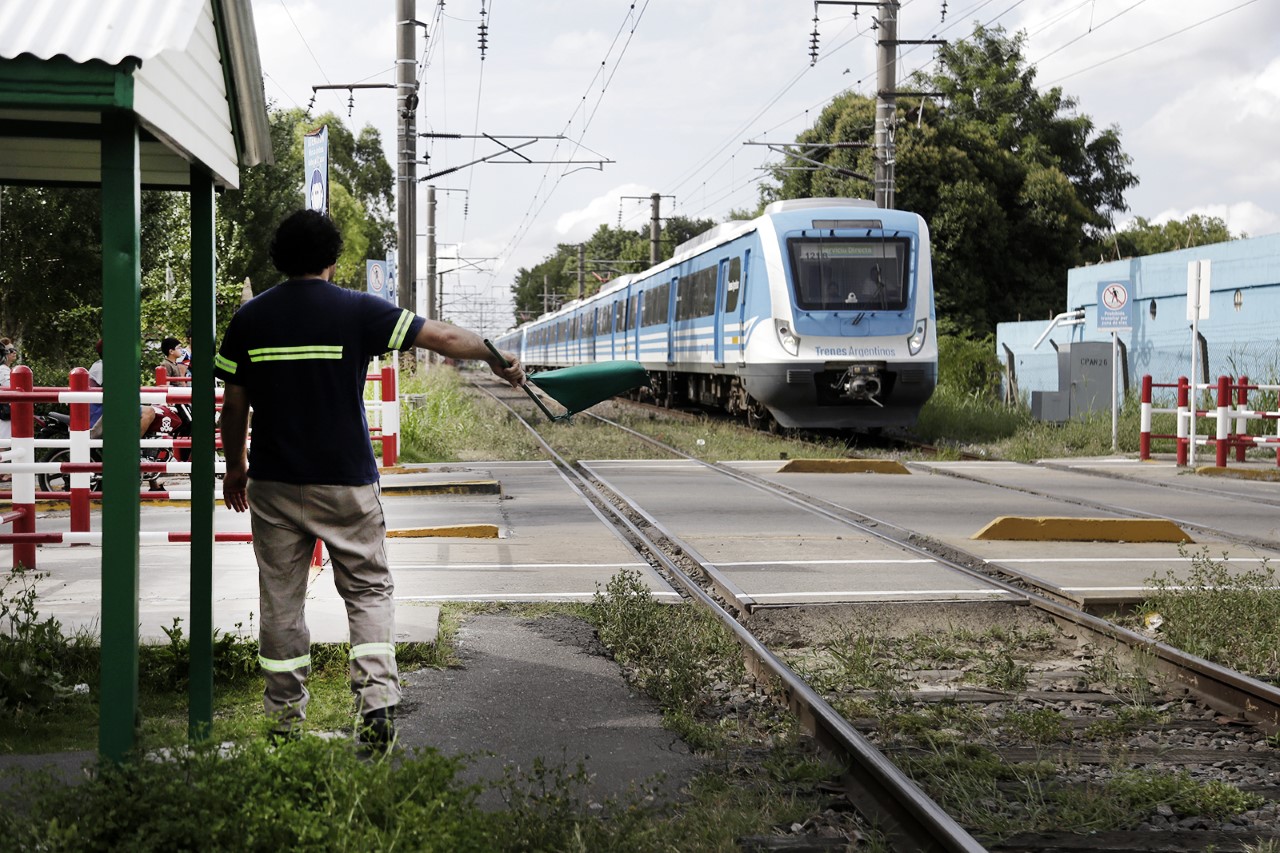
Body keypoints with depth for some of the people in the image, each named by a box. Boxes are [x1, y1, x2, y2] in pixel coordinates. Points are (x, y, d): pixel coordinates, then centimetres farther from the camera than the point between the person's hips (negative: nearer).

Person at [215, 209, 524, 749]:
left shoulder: (250, 318, 1)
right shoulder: (357, 310, -6)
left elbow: (234, 405, 5)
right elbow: (442, 338, -3)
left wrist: (234, 466, 18)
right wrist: (494, 357, 13)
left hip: (273, 482, 2)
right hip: (346, 482, -2)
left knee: (281, 599, 10)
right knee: (368, 589, 9)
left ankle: (285, 715, 17)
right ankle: (377, 696, -6)